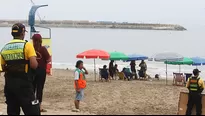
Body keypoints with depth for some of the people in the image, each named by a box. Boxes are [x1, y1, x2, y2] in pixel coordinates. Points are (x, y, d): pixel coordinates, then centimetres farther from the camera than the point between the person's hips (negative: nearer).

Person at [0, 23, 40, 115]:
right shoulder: (27, 45, -8)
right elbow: (34, 65, -15)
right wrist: (35, 61, 6)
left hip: (9, 83, 6)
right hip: (24, 84, -6)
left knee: (12, 112, 13)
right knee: (33, 111, -3)